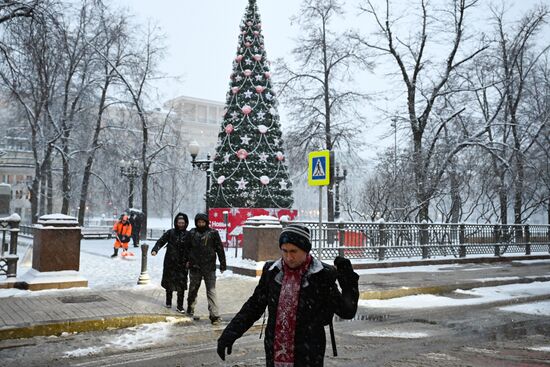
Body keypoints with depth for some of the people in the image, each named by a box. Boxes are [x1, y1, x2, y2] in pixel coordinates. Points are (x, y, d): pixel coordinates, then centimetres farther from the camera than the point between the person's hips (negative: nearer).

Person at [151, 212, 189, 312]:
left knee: (181, 285, -3)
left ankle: (180, 305, 6)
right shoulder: (170, 233, 2)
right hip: (170, 263, 1)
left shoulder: (188, 235, 2)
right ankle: (168, 302, 31)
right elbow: (161, 241, -1)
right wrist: (155, 250, -17)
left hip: (182, 263, -1)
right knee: (169, 282, 12)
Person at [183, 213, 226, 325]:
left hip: (209, 267, -3)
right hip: (195, 266, 3)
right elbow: (187, 247, 17)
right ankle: (190, 309, 39)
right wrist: (187, 260, 15)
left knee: (211, 291, -6)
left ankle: (215, 315, -7)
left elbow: (220, 249, 1)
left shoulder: (213, 233, -2)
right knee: (193, 289, 18)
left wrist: (222, 264, 0)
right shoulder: (192, 233, 4)